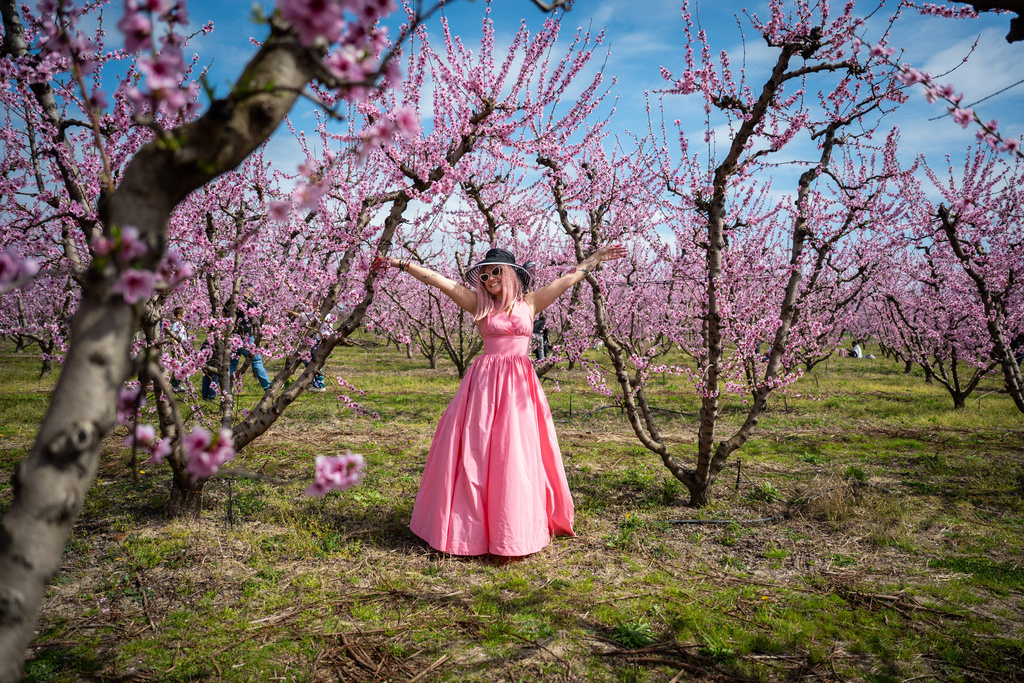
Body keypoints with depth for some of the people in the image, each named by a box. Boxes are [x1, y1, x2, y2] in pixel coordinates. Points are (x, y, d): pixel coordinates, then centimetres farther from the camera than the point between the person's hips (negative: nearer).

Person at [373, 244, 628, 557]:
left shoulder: (529, 303, 8)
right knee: (475, 452, -1)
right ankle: (471, 526, 9)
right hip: (485, 382, 0)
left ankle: (516, 529, 15)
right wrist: (401, 264, 3)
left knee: (516, 454, 2)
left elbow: (569, 278, 11)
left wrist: (597, 257, 14)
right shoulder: (480, 305, 7)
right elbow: (440, 281, 3)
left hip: (519, 384, 0)